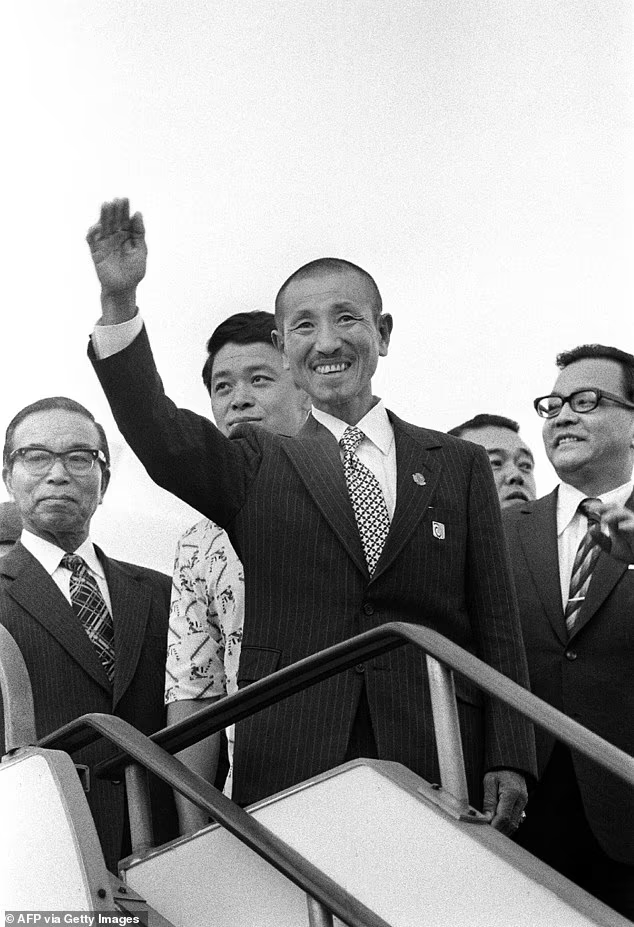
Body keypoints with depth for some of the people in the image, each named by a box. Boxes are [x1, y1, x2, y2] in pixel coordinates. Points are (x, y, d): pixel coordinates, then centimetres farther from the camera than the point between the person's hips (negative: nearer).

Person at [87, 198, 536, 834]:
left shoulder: (458, 464, 12)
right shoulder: (259, 466, 10)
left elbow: (496, 624, 8)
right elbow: (160, 438, -10)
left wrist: (509, 762, -1)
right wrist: (119, 301, -22)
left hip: (440, 765, 1)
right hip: (289, 774, 0)